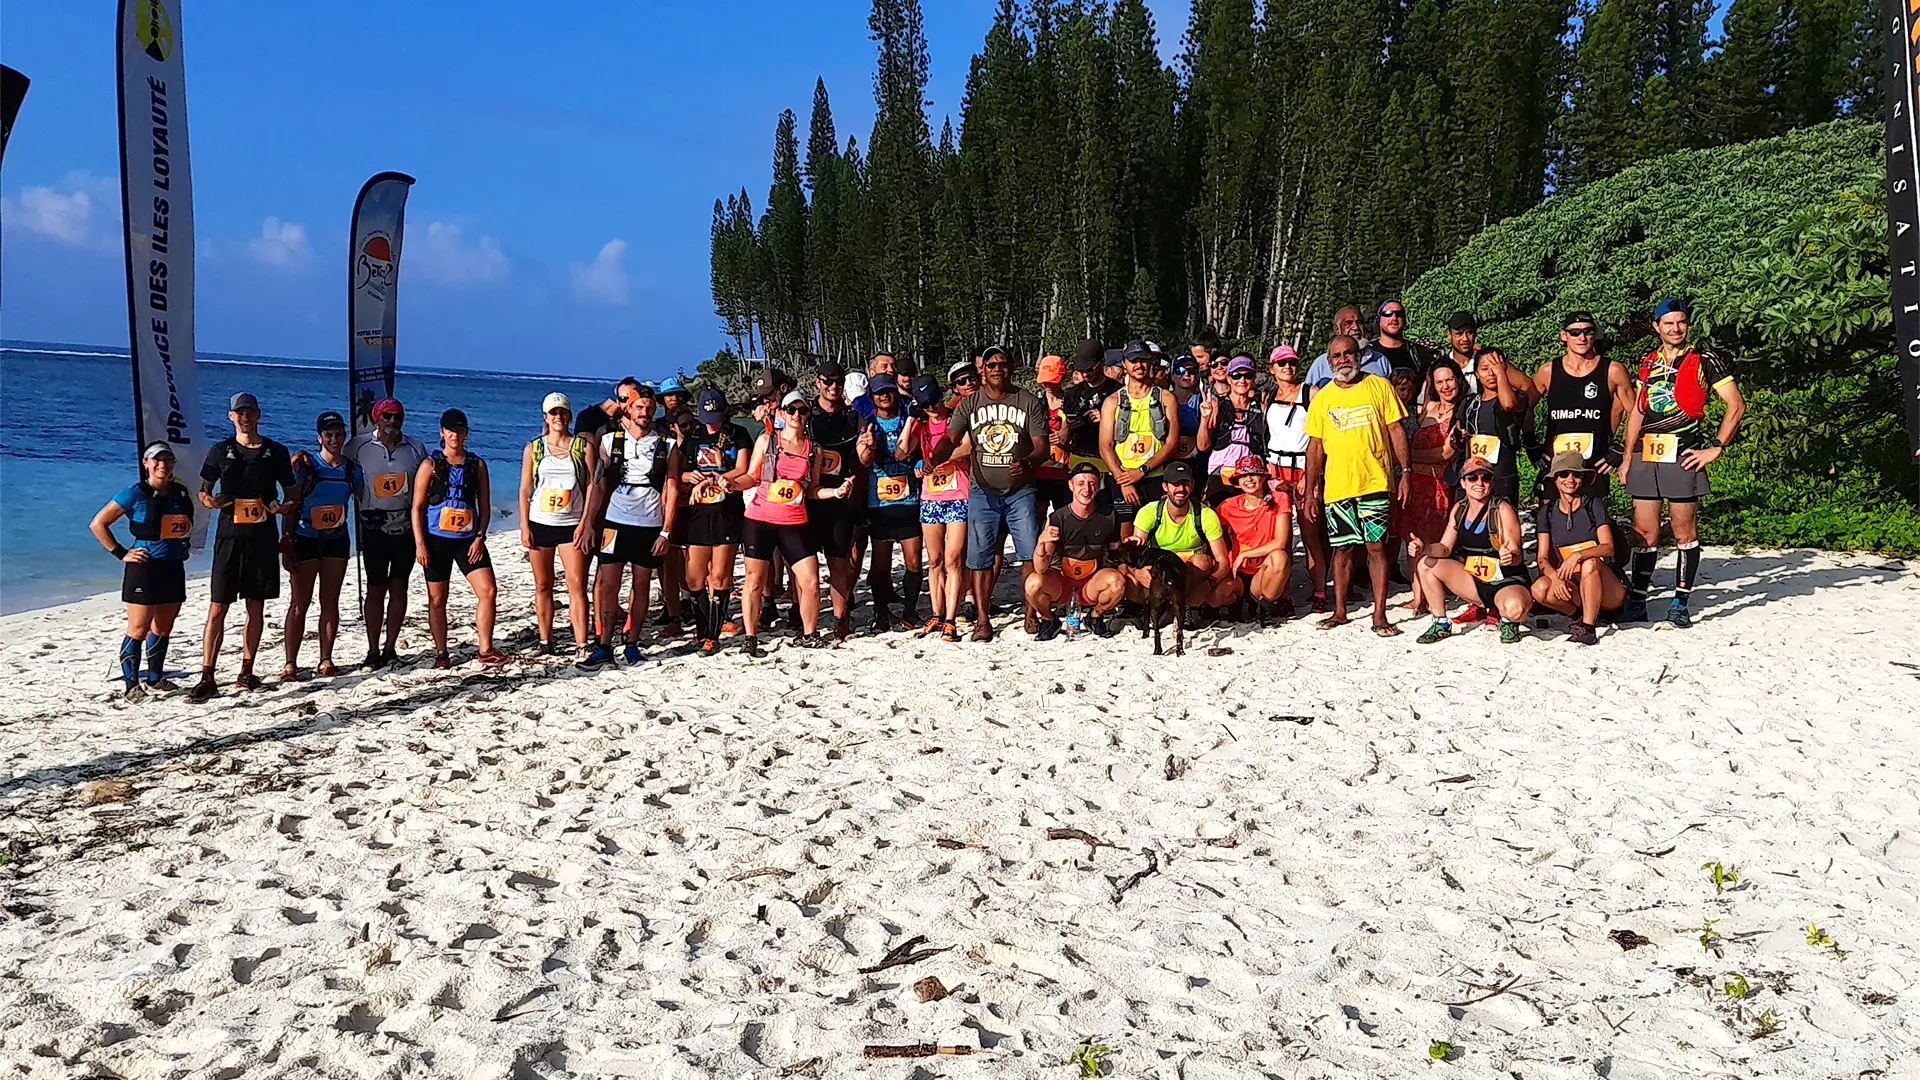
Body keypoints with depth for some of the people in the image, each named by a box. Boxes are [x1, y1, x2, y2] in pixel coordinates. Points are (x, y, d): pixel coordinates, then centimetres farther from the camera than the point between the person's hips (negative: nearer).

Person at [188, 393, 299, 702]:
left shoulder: (276, 452, 7)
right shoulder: (220, 451, 6)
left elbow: (291, 495, 13)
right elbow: (203, 492, 12)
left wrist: (286, 506, -9)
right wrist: (209, 500, -11)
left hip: (263, 537, 1)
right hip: (230, 536, -1)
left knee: (256, 607, 8)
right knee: (217, 609, -5)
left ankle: (246, 672, 18)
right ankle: (207, 677, -4)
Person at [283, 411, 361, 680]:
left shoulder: (352, 469, 5)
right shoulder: (305, 465, -6)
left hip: (337, 540, 3)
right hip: (306, 539, -3)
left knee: (330, 602, 6)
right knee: (299, 603, -2)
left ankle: (325, 660, 13)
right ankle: (290, 664, 2)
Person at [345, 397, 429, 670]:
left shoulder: (416, 448, 6)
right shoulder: (358, 446, 0)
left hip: (406, 527, 2)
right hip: (374, 528, -2)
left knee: (399, 587, 5)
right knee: (376, 589, -2)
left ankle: (391, 648, 14)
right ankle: (373, 652, 5)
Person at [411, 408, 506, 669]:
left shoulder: (477, 465, 7)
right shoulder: (430, 465, 0)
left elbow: (485, 506, 8)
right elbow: (417, 507, -1)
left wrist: (480, 537, -4)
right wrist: (420, 544, -8)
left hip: (468, 539, 2)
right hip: (437, 539, -2)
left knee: (487, 591, -9)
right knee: (437, 599, 4)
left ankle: (485, 650, 0)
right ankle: (441, 653, 16)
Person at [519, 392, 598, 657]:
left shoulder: (584, 447, 3)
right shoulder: (533, 448, 8)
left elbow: (592, 487, 0)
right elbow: (524, 490, 8)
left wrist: (585, 524, -8)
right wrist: (524, 527, 0)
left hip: (572, 524, -2)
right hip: (540, 524, 2)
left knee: (577, 585, -8)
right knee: (543, 586, 6)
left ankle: (581, 644, -7)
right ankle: (545, 642, 15)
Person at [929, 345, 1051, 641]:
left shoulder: (1029, 402, 3)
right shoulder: (968, 405, 6)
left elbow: (1042, 445, -3)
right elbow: (951, 438, -6)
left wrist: (1027, 463, -25)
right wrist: (934, 458, -28)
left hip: (1020, 491, -1)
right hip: (982, 491, 1)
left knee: (1031, 554, -5)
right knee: (980, 558, 0)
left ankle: (1031, 614, 9)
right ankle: (983, 619, 7)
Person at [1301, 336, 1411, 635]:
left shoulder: (1379, 387, 4)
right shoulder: (1322, 398, 9)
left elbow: (1396, 430, 4)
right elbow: (1315, 446, 10)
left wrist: (1404, 472, -4)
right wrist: (1310, 491, 7)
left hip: (1375, 481, -2)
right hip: (1336, 485, 2)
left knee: (1377, 547, -3)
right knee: (1343, 550, 8)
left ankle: (1380, 615, 2)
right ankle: (1339, 611, 19)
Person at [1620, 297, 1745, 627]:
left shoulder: (1704, 359, 1)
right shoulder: (1648, 362, 16)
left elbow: (1736, 405, -1)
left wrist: (1715, 448, -6)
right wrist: (1627, 456, 14)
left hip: (1682, 454, -4)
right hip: (1645, 455, 4)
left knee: (1685, 532, 1)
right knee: (1644, 533, 5)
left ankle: (1680, 605, 6)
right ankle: (1636, 603, 9)